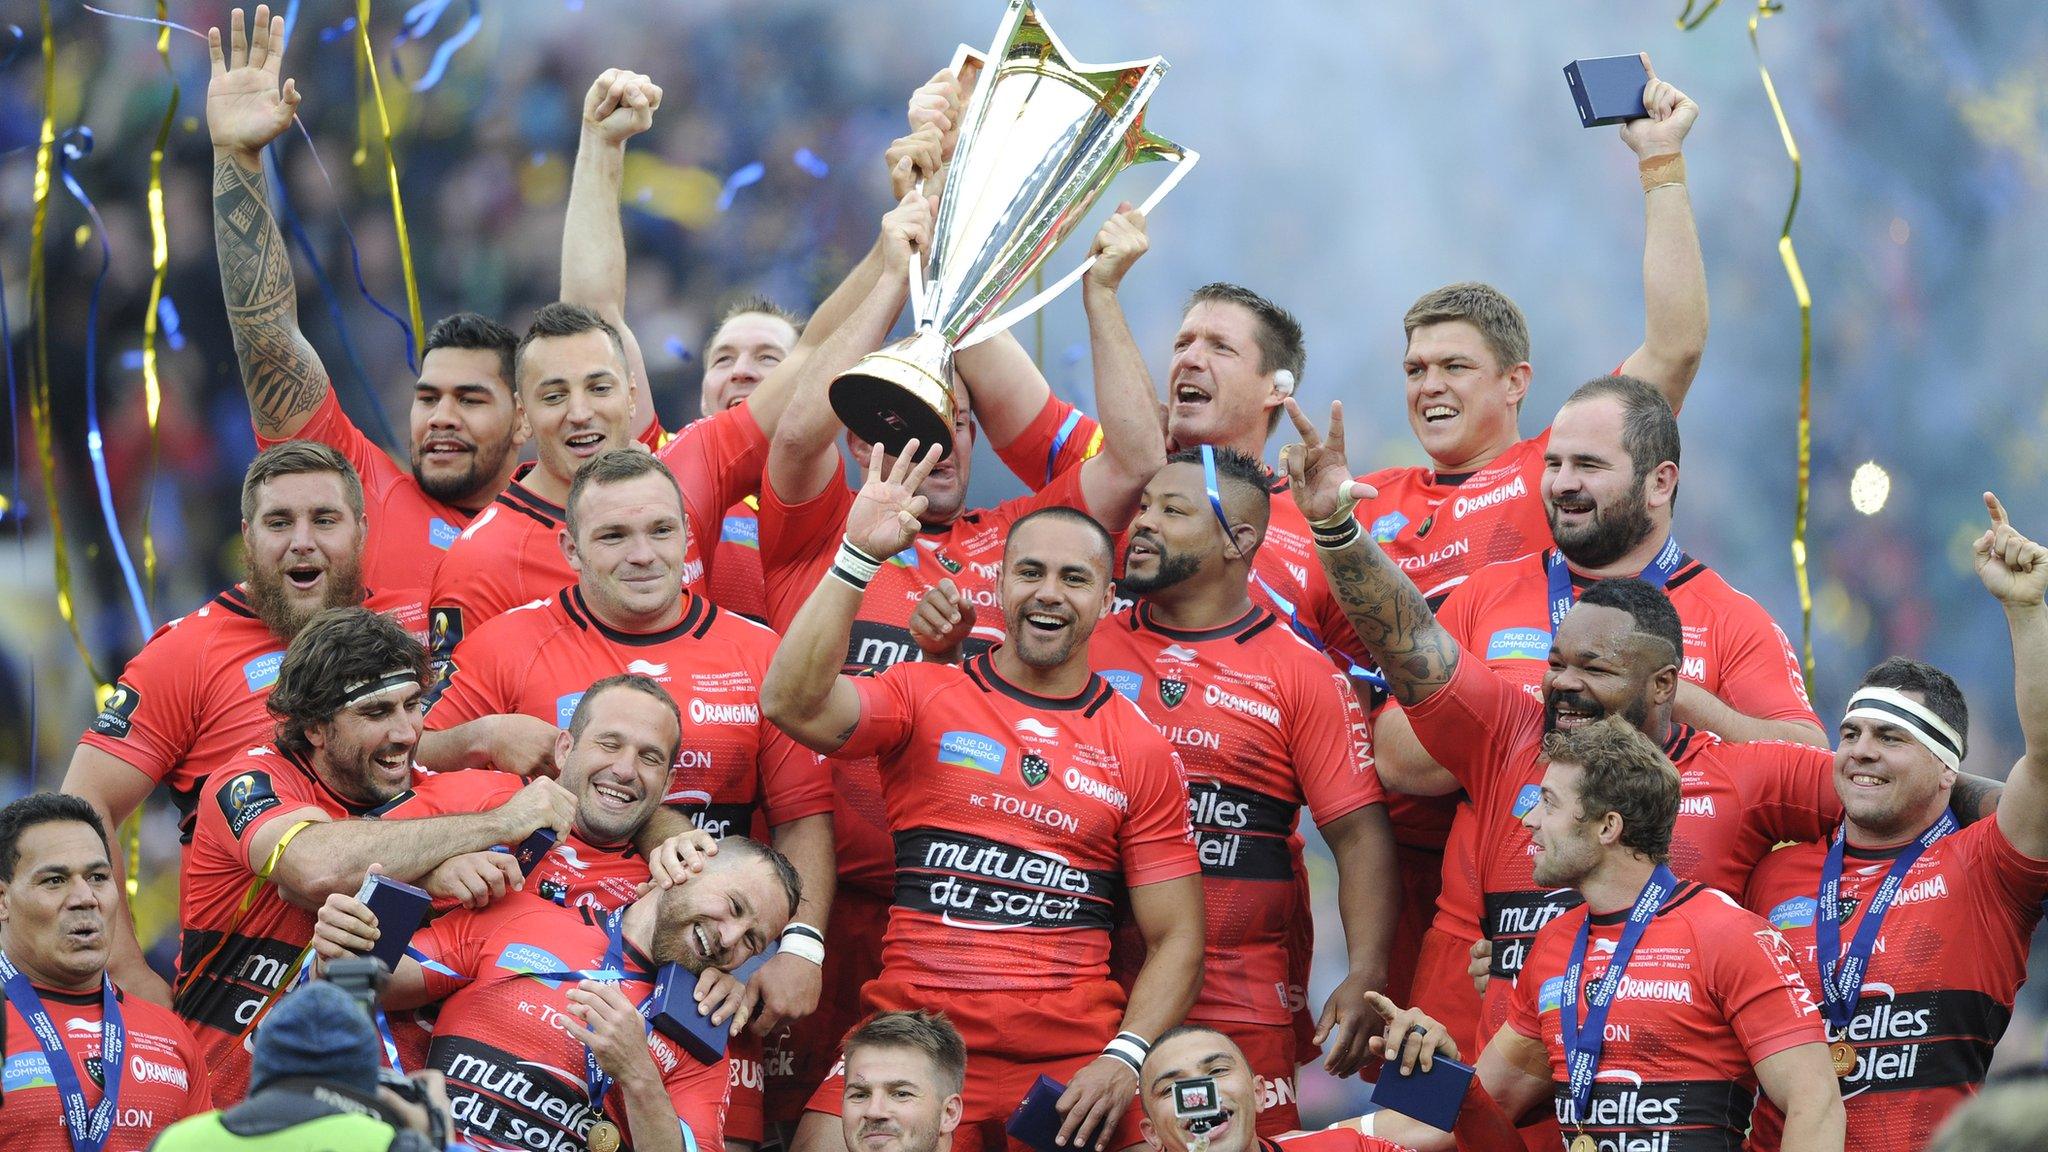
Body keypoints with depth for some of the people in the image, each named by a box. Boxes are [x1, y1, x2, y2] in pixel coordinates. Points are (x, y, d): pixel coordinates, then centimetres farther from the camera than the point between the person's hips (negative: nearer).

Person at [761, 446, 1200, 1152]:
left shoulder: (1142, 752, 10)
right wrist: (857, 557, -16)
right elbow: (792, 704, -11)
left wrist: (1124, 1060, -8)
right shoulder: (926, 697, 8)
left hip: (1075, 1051, 1)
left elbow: (1175, 939, 8)